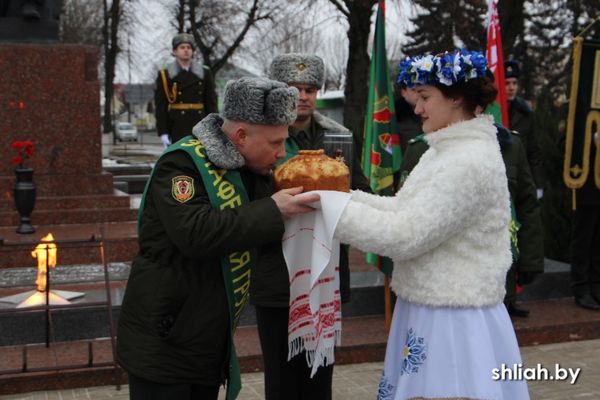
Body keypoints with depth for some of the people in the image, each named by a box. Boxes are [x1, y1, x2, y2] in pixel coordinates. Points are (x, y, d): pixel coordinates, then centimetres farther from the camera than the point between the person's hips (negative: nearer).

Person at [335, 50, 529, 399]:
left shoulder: (471, 161, -22)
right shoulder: (445, 150, 10)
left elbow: (404, 236, -24)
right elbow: (402, 209, 11)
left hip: (454, 322, -9)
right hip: (429, 310, 9)